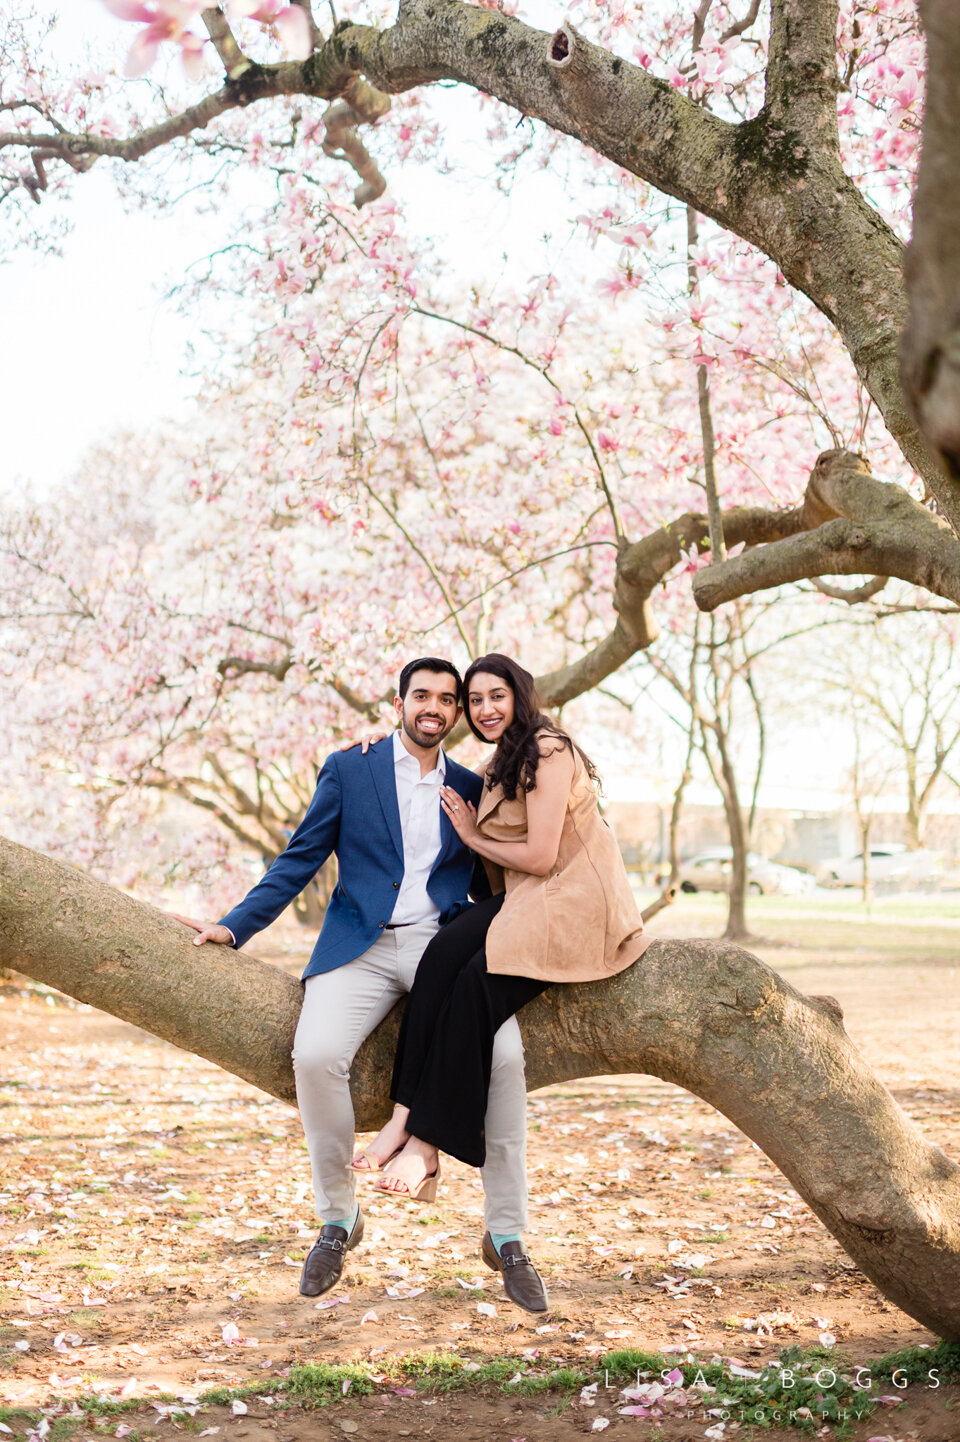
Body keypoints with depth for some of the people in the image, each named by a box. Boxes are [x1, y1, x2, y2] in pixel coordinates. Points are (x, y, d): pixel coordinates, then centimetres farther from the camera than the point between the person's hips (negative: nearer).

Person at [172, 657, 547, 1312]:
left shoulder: (472, 789, 16)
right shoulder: (348, 770, 10)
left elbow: (489, 885, 21)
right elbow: (299, 861, 10)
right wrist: (235, 926, 1)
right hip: (362, 949, -1)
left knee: (505, 1054, -27)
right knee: (316, 1056, -29)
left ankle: (507, 1235, -14)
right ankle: (338, 1219, -6)